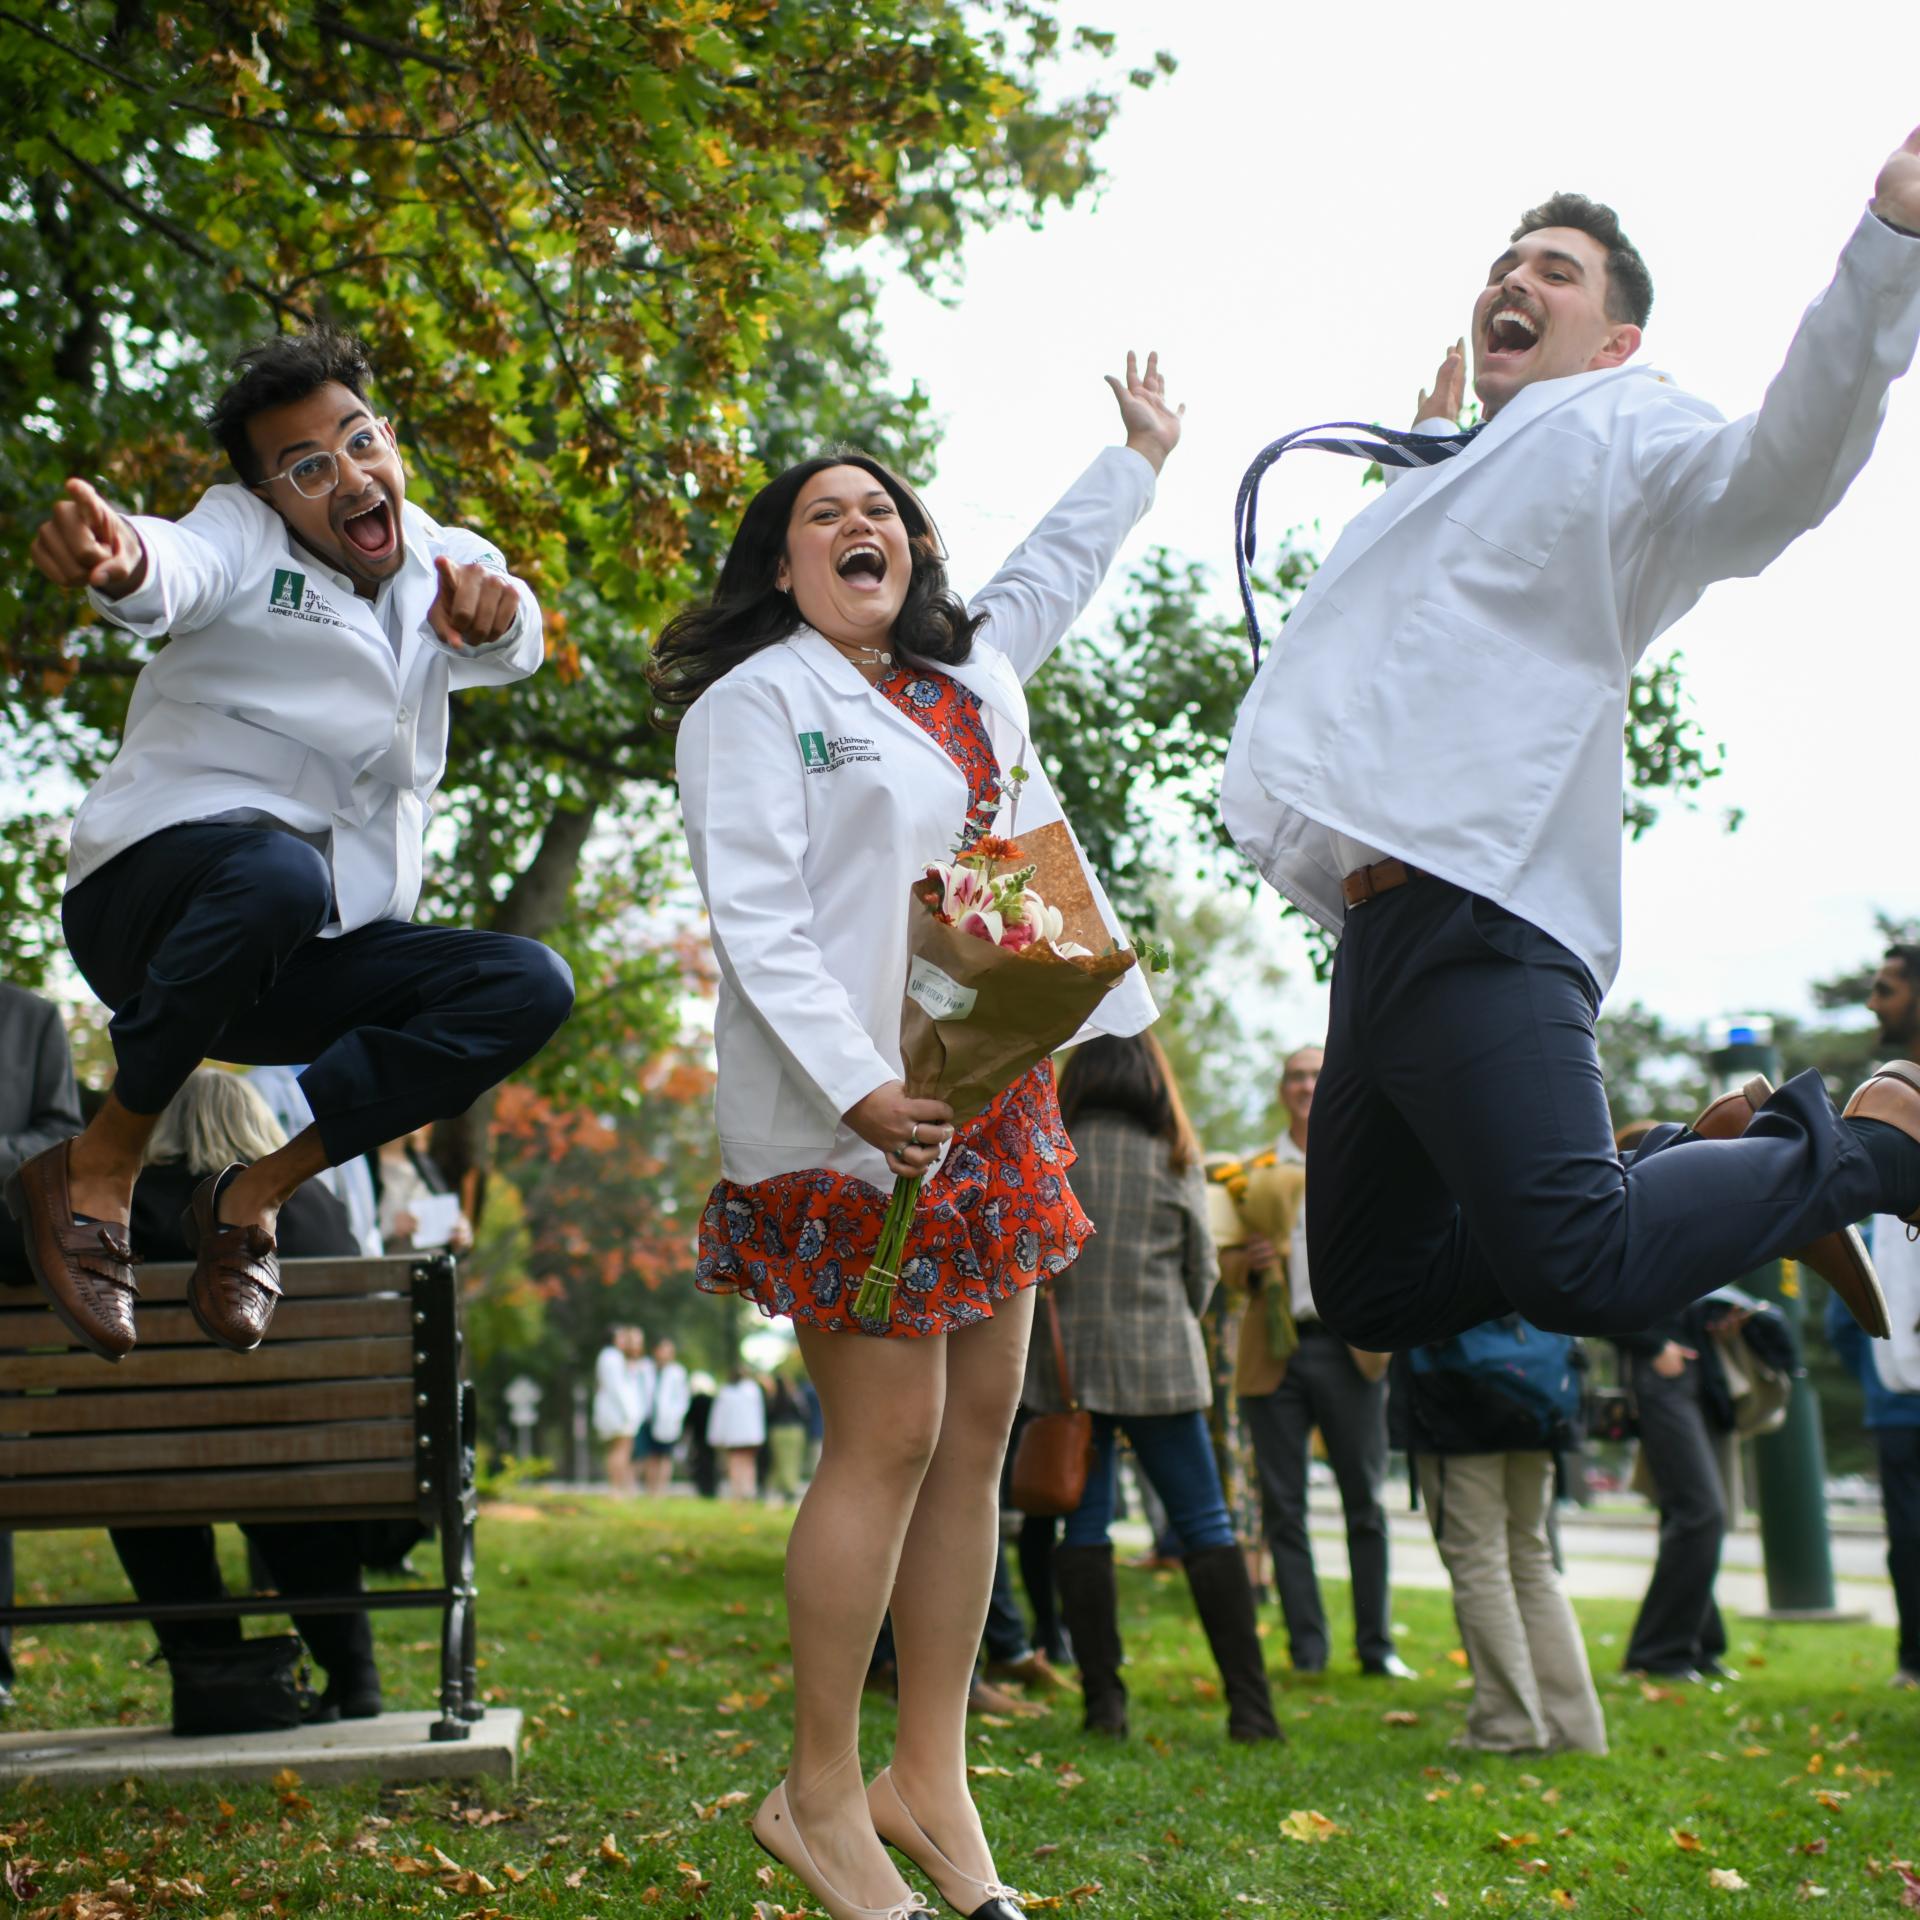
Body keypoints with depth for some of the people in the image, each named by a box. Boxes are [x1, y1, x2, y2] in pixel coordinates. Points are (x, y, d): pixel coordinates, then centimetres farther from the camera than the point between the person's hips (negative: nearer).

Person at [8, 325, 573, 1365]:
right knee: (276, 871, -39)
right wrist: (118, 560, -55)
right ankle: (97, 1164, -18)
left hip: (305, 961, 5)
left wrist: (496, 615, -39)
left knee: (529, 986, -17)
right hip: (156, 883, -5)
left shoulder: (447, 564, 10)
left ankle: (254, 1192, -8)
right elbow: (181, 568, -28)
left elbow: (513, 649, -12)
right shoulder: (245, 533, -3)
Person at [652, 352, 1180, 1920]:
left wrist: (1143, 452, 52)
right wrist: (854, 1086, -24)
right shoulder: (758, 700, -2)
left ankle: (931, 1784, 14)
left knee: (980, 1435, 6)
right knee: (889, 1438, -9)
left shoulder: (970, 673, 19)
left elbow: (1051, 574, 41)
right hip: (852, 1115, -7)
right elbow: (757, 920, -13)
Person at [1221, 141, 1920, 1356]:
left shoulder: (1620, 432, 3)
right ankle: (1735, 1163, 16)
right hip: (1391, 923, 10)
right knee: (1376, 1299, 9)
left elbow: (1780, 472, -22)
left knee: (1573, 1275, -24)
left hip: (1476, 911, -10)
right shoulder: (1468, 474, 31)